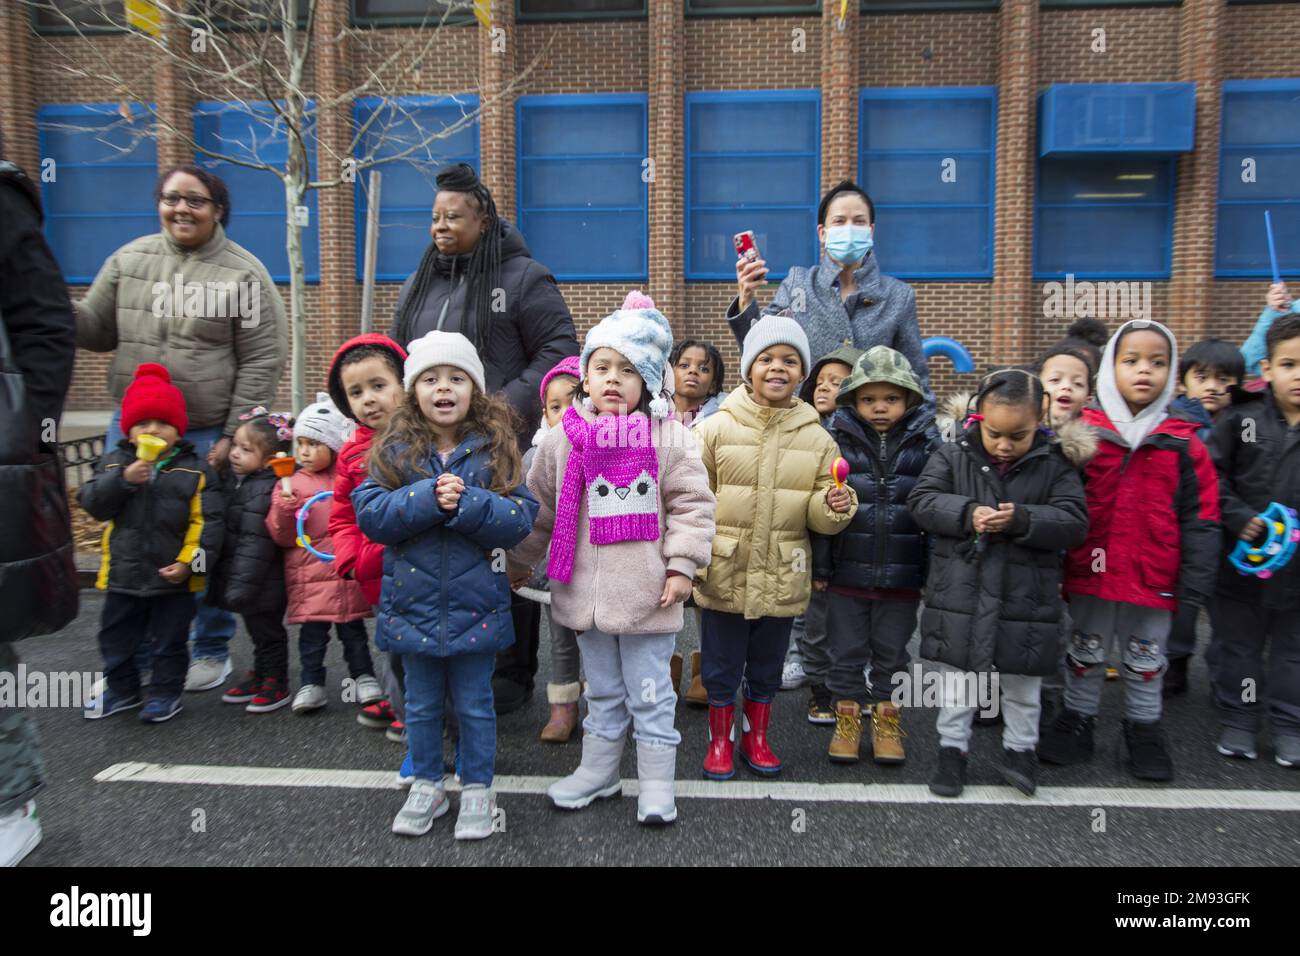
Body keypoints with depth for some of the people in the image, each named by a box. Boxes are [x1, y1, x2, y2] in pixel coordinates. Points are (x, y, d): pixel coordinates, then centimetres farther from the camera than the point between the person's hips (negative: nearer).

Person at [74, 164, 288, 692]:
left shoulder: (243, 274, -6)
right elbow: (97, 330, 13)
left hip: (208, 437, -4)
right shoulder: (128, 260, 7)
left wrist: (233, 436, -12)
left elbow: (263, 361, -9)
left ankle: (212, 651, 26)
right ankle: (133, 654, 30)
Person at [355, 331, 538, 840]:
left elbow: (520, 520, -13)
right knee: (421, 704, 17)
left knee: (474, 704, 13)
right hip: (413, 603, 2)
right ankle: (426, 786, 36)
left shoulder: (496, 449, -6)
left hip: (474, 605, -1)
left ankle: (477, 789, 30)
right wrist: (427, 499, -24)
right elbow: (369, 513, -11)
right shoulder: (395, 450, -2)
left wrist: (466, 503, -26)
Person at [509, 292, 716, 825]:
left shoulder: (668, 437, -8)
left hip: (646, 592, -3)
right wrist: (520, 561, 18)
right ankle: (598, 770, 37)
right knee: (602, 690, 21)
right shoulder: (564, 438, 1)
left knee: (650, 693, 9)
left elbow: (692, 504, -6)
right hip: (585, 591, 3)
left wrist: (681, 565, -11)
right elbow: (539, 507, 11)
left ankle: (657, 784, 25)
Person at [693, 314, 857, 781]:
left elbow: (818, 516, 5)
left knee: (767, 667, 18)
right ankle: (720, 741, 30)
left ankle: (757, 736, 38)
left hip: (782, 577, 2)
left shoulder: (816, 437, 2)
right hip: (724, 572, -2)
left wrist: (834, 507, -17)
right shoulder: (716, 428, -6)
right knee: (721, 666, 11)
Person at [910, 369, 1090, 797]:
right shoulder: (952, 455, -4)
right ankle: (952, 747, 29)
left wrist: (1021, 519, -25)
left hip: (1025, 597, 0)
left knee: (1021, 683, 16)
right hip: (960, 593, 0)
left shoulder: (1055, 464, -4)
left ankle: (1020, 748, 36)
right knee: (958, 680, 14)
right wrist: (967, 514, -24)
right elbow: (921, 501, -9)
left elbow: (1073, 521, -10)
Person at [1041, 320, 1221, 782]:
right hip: (1091, 571, 0)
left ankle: (1144, 730, 35)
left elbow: (1200, 518, -1)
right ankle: (1077, 720, 32)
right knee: (1085, 653, 15)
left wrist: (1195, 582, -2)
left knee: (1147, 658, 17)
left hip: (1154, 577, 1)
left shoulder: (1182, 443, -3)